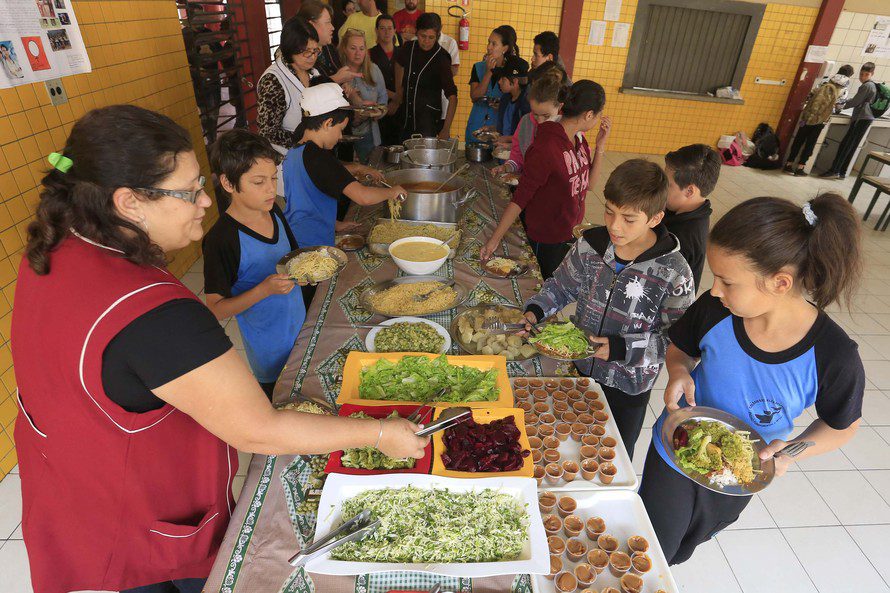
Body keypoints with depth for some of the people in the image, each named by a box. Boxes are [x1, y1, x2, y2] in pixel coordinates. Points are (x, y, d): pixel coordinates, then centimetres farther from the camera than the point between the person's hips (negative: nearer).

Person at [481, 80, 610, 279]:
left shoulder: (578, 138, 0)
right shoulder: (546, 147, -25)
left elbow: (588, 182, 8)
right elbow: (520, 198, -23)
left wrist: (600, 145, -5)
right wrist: (494, 240, -23)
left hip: (573, 232, 8)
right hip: (547, 240, -8)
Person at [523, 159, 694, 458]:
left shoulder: (672, 272, -23)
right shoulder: (591, 244, -12)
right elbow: (562, 285, 2)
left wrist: (622, 348, -28)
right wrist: (536, 311, -14)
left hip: (629, 387, -3)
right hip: (581, 368, 3)